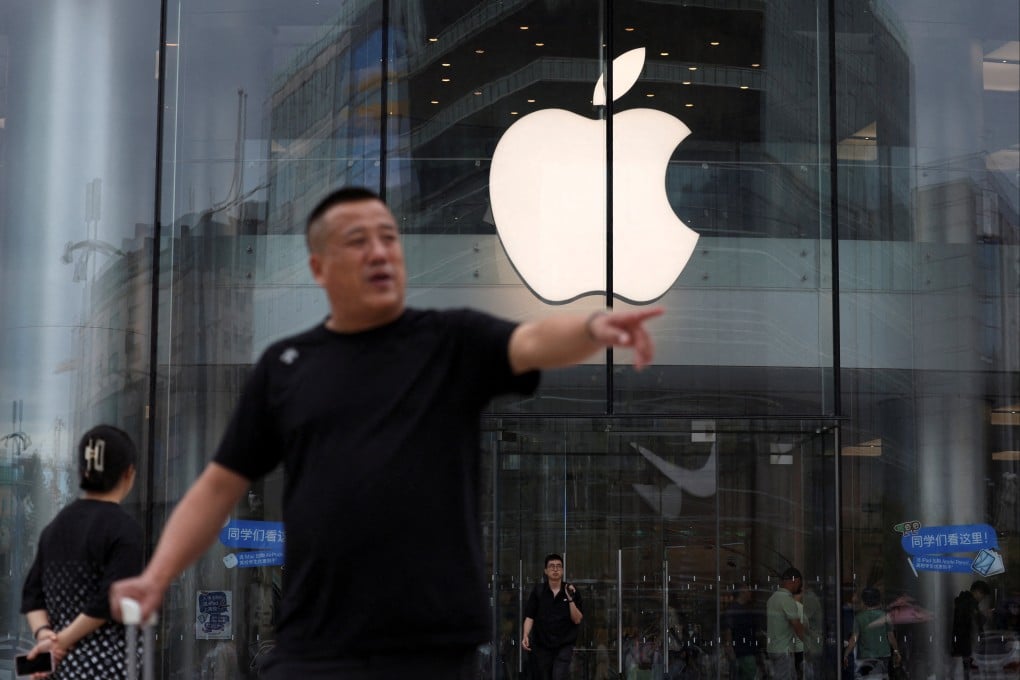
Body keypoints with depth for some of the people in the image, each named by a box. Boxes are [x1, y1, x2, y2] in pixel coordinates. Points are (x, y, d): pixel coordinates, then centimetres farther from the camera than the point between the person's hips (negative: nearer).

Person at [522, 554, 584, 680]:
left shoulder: (571, 591, 1)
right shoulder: (538, 591, 2)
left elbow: (577, 620, -2)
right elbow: (529, 616, 1)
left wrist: (571, 599, -15)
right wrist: (525, 635, -15)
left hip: (564, 645, -2)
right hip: (541, 645, 2)